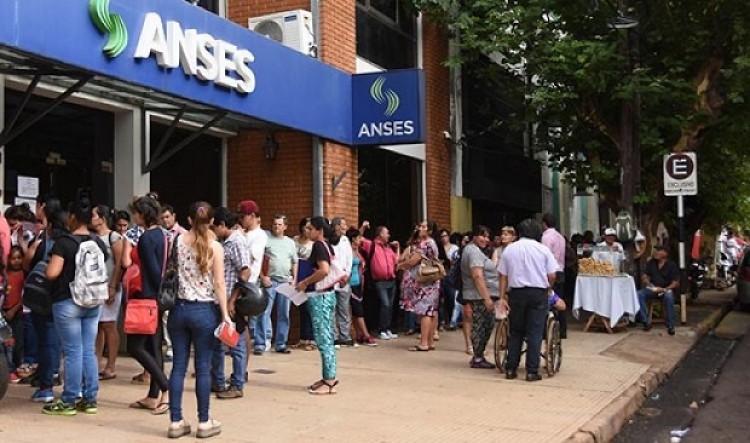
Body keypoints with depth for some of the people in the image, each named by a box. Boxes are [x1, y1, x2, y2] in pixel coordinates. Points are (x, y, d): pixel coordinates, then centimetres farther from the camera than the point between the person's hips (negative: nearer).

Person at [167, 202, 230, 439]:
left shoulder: (178, 241, 1)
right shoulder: (215, 247, -6)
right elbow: (219, 283, -9)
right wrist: (225, 314, -5)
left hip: (180, 308, 3)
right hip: (204, 311, -3)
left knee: (178, 366, 7)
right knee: (203, 367, 3)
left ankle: (176, 422, 12)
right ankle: (204, 422, 11)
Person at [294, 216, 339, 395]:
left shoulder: (318, 246, -13)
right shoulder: (328, 246, 13)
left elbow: (324, 270, -28)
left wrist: (305, 282, -18)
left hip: (319, 296, -10)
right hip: (328, 294, 10)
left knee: (323, 339, -6)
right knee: (327, 338, 12)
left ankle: (329, 382, -3)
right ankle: (329, 378, 18)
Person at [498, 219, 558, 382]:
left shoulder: (509, 249, 4)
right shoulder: (543, 249, -1)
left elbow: (503, 276, 2)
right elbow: (552, 276, -2)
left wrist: (503, 296, 5)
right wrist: (547, 289, 16)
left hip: (516, 293, 2)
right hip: (538, 293, -2)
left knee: (515, 332, 12)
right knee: (535, 333, 2)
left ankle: (511, 369, 12)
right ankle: (532, 371, 0)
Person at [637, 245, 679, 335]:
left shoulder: (671, 265, -5)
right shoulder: (651, 262, 7)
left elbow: (676, 283, -9)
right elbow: (645, 276, 11)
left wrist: (664, 289, -23)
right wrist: (646, 280, -13)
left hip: (666, 290, -4)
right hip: (652, 290, 4)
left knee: (669, 295, -39)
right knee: (639, 294, -26)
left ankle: (670, 326, -28)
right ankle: (646, 322, -20)